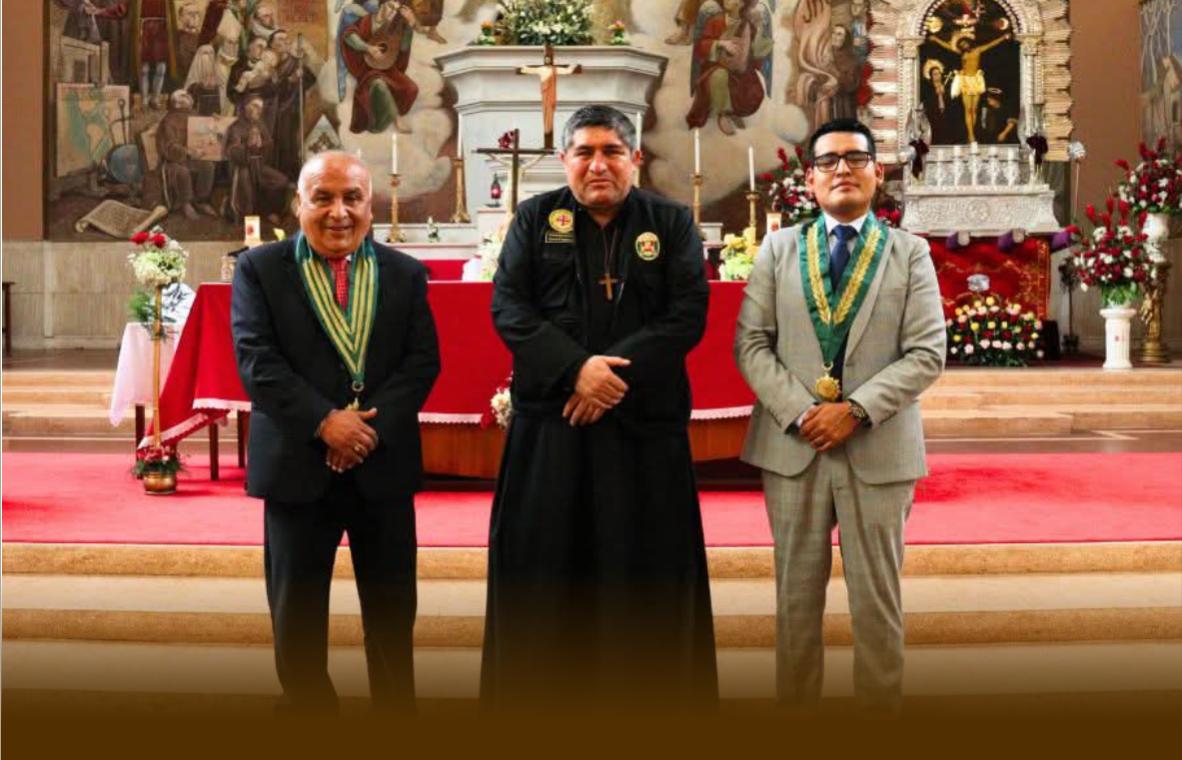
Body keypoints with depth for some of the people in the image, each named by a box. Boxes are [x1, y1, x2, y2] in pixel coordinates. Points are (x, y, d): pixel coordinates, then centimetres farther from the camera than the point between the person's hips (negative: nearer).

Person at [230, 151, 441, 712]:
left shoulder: (405, 274, 7)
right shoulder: (259, 268, 1)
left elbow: (423, 360, -1)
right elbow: (256, 359, -9)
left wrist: (373, 425, -16)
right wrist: (323, 422, -19)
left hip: (383, 464, 2)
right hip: (298, 466, -1)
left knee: (392, 606, 10)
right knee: (297, 610, 9)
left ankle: (396, 706, 26)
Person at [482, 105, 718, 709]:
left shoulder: (672, 224, 6)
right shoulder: (535, 218, 8)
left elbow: (688, 315, -4)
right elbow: (507, 306, -2)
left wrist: (616, 370, -16)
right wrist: (576, 368, -16)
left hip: (644, 422, 0)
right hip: (549, 419, 1)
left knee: (645, 569, 3)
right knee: (543, 564, 4)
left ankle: (647, 694, 16)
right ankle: (540, 694, 17)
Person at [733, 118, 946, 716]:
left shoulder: (910, 253, 6)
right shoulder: (778, 249, 10)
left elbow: (927, 354, -3)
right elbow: (751, 342, 2)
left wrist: (856, 410, -15)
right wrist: (798, 411, -12)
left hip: (879, 449, -1)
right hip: (791, 443, 1)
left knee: (877, 600, 6)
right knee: (796, 594, 9)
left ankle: (880, 712, 18)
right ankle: (794, 709, 20)